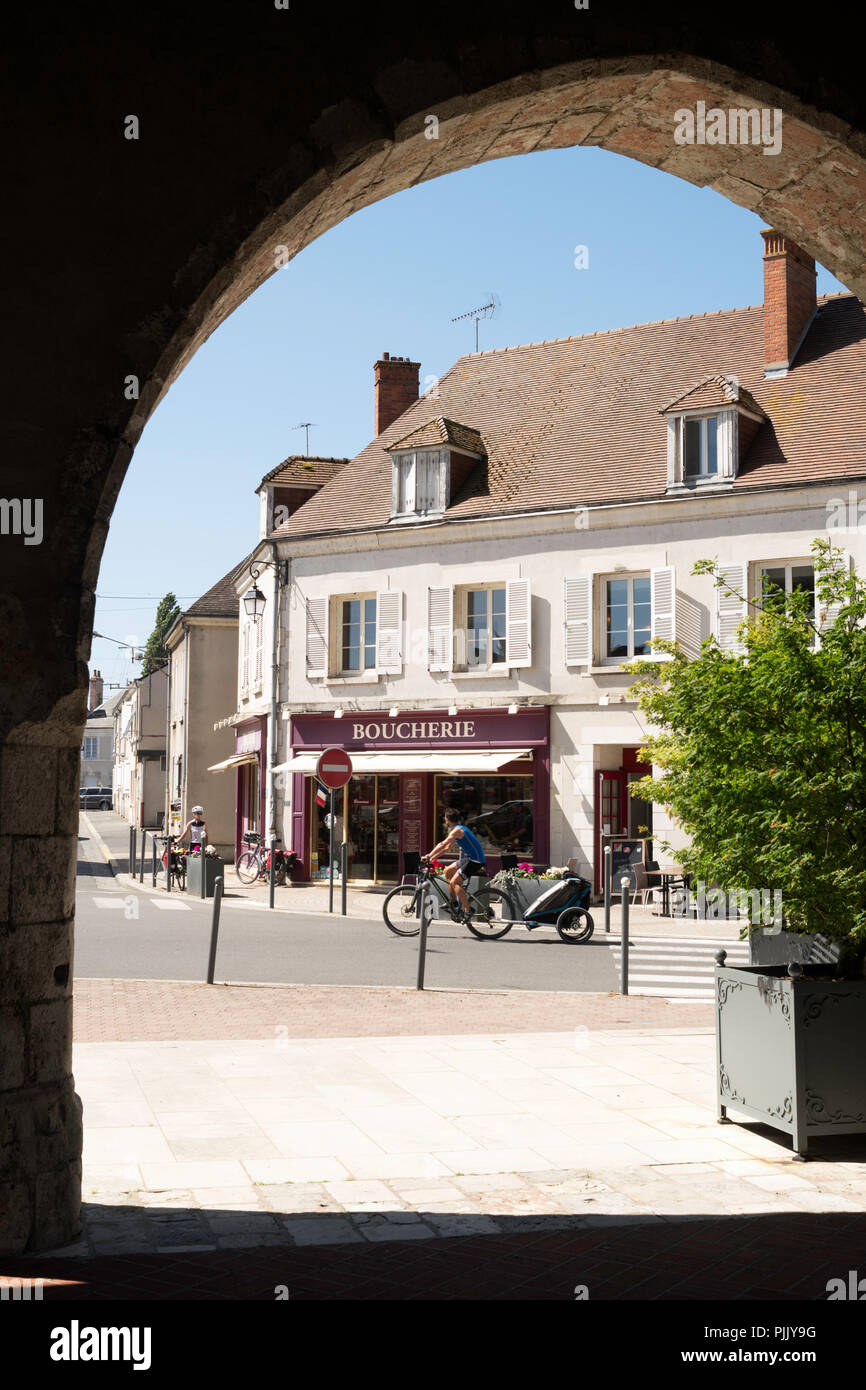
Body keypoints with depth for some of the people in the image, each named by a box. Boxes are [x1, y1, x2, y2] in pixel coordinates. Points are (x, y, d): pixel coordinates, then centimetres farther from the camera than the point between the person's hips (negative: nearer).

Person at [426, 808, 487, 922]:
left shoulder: (457, 830, -14)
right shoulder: (458, 829, 18)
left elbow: (442, 845, -21)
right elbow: (447, 848, 22)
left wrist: (428, 856, -18)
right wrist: (432, 858, 17)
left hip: (475, 861, -10)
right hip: (469, 858, 10)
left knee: (454, 882, -14)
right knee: (447, 871, 16)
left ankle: (467, 910, -15)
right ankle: (454, 902, 19)